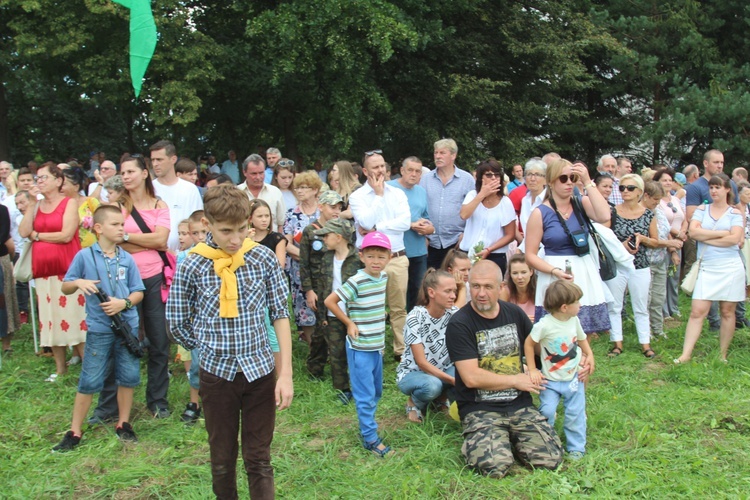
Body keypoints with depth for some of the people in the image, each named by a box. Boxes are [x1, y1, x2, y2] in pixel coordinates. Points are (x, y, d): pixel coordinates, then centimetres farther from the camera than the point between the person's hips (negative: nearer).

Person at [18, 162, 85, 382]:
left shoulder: (69, 203, -2)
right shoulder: (37, 205, 14)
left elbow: (66, 235, -14)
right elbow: (24, 232, 1)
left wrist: (37, 235, -3)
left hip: (67, 268, -6)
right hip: (43, 269, 6)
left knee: (72, 315, -5)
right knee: (50, 318, 8)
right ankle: (60, 368, 18)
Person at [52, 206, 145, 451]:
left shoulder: (127, 259, 2)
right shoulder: (84, 256, -3)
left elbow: (138, 292, 5)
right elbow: (65, 288, 5)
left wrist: (124, 303, -14)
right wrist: (78, 282, -16)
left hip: (127, 326, 3)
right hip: (99, 329, -3)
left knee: (128, 376, 8)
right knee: (90, 381, 2)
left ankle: (123, 424, 25)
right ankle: (74, 432, 14)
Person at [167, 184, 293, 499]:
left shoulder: (264, 259, -5)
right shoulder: (192, 267, -8)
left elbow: (280, 314, -3)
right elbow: (178, 325, 2)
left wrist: (286, 373, -7)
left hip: (260, 371, 0)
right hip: (217, 374, 0)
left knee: (259, 459, 8)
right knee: (222, 460, 15)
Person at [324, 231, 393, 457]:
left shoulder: (383, 277, 2)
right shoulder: (356, 282, -20)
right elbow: (329, 301, -17)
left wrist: (377, 322, 11)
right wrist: (349, 323, -13)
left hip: (378, 344, 7)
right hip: (360, 347, -7)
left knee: (377, 391, 19)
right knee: (365, 395, 0)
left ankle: (367, 425, 35)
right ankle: (370, 438, 10)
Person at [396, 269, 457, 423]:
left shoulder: (455, 314, -11)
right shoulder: (415, 318, -24)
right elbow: (421, 362, -24)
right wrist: (453, 380, -31)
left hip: (442, 370, 4)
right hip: (412, 373, -4)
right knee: (432, 385, -37)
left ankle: (441, 397, 7)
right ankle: (415, 402, -1)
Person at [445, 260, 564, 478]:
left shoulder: (514, 313, 8)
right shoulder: (459, 324, -10)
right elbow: (471, 377, -16)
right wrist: (516, 380, -6)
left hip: (520, 405, 5)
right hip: (480, 410, -4)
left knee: (551, 459, -15)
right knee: (495, 466, -27)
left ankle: (510, 438, 14)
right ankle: (472, 443, 7)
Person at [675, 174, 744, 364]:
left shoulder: (735, 213, 3)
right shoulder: (702, 210, 8)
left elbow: (734, 239, -12)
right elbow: (693, 231, -8)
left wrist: (706, 238, -9)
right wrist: (722, 233, -10)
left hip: (730, 268, -1)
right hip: (707, 268, 1)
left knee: (727, 312, 6)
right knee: (697, 311, -5)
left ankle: (723, 355, 17)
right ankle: (686, 354, -4)